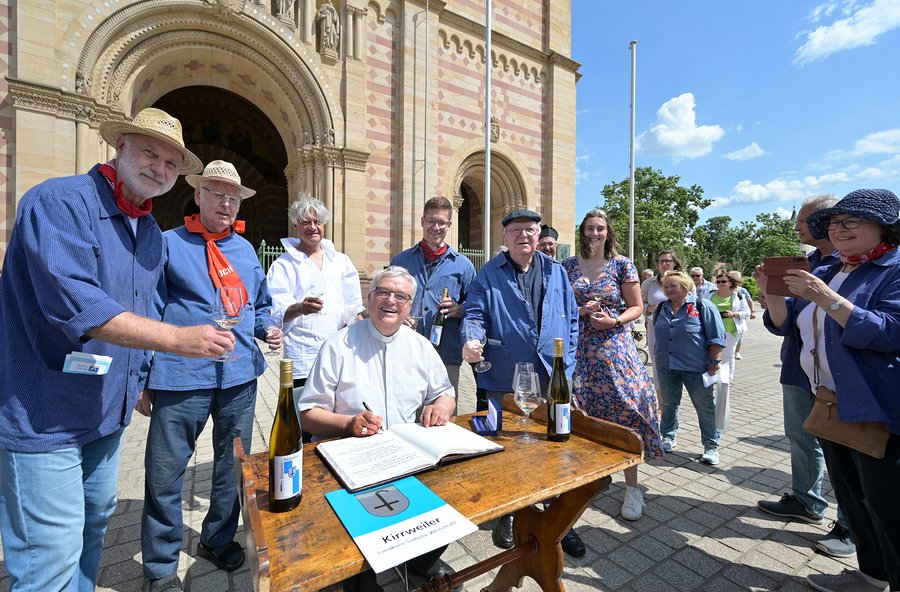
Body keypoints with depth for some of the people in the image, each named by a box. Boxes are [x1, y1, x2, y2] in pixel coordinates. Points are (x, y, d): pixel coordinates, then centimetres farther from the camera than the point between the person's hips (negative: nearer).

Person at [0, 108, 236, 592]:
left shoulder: (152, 233, 9)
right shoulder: (59, 202, -15)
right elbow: (74, 302, -29)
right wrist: (179, 338, -30)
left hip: (107, 413, 8)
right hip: (45, 415, -7)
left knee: (94, 526, 22)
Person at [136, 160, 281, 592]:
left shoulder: (245, 249, 12)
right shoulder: (167, 244, 0)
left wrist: (268, 328, -2)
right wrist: (142, 380, -3)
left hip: (240, 377, 4)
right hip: (182, 378, -4)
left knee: (233, 467, 16)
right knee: (165, 475, 5)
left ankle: (218, 540, 38)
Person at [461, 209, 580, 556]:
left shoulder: (556, 273, 11)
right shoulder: (489, 275, 2)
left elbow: (571, 321, 12)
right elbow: (475, 315, -4)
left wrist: (566, 366, 5)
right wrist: (472, 340, -26)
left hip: (552, 381, 3)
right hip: (504, 381, -2)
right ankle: (504, 517, 34)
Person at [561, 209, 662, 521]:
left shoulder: (622, 264, 2)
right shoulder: (568, 266, 6)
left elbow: (637, 307, 4)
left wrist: (613, 320, -14)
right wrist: (582, 310, -9)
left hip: (614, 347, -1)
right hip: (578, 348, 2)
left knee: (624, 412, -2)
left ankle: (632, 488, 15)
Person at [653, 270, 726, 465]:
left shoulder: (703, 307, -8)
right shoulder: (661, 309, 8)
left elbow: (717, 338, -8)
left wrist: (714, 362, -11)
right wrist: (657, 361, 19)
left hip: (696, 368, -4)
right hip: (666, 368, 5)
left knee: (705, 407, 7)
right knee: (668, 404, 15)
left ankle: (711, 446, 21)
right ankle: (668, 437, 32)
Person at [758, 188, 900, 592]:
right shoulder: (827, 272, 12)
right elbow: (785, 324, 11)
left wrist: (826, 298, -29)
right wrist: (772, 294, -7)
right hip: (829, 402, 8)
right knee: (848, 493, 17)